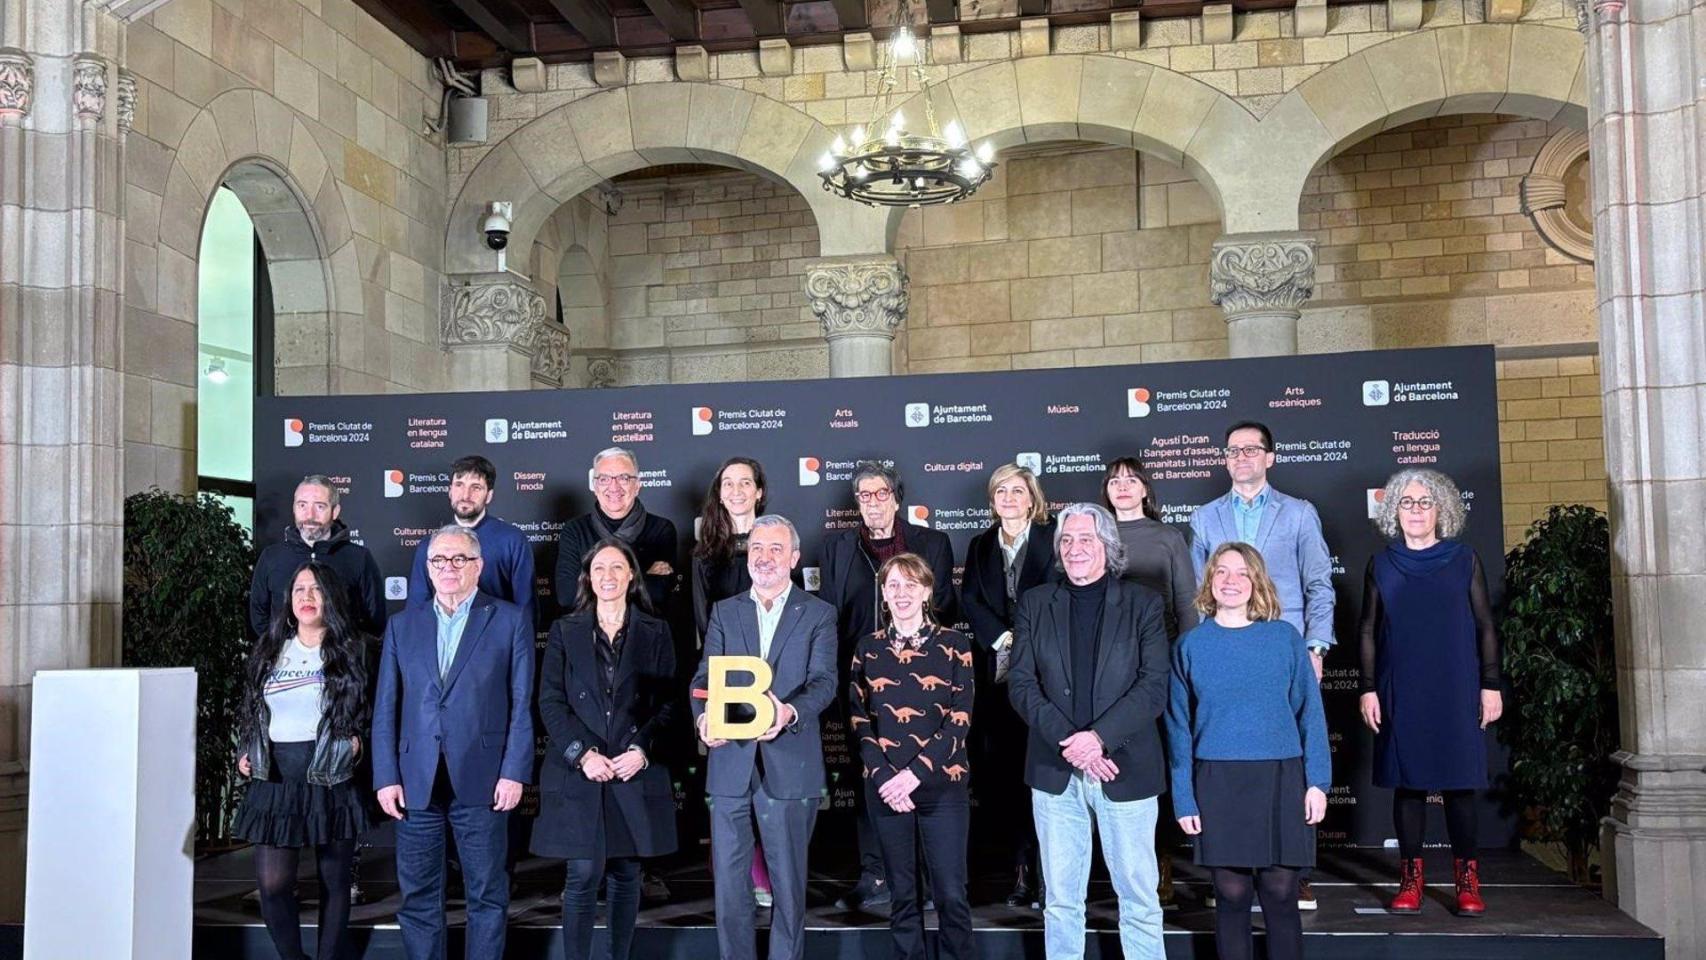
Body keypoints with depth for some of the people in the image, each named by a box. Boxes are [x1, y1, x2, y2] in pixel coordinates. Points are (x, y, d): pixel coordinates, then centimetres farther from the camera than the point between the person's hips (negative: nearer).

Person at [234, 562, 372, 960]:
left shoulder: (349, 651, 2)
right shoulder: (270, 650, 11)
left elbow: (369, 712, 7)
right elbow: (252, 711, 20)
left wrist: (357, 740, -9)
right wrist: (245, 752, 8)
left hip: (330, 781, -2)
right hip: (275, 780, 3)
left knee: (335, 882, 5)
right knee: (272, 884, -5)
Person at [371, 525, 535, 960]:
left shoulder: (510, 621, 3)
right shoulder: (402, 625, 12)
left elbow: (522, 704, -1)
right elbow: (386, 708, 8)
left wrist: (514, 773, -8)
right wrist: (386, 777, 0)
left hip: (481, 780, -2)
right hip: (416, 781, 3)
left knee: (487, 894, 5)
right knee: (418, 895, 9)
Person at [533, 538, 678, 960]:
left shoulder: (655, 633, 7)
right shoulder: (564, 631, 6)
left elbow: (667, 702, 3)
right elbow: (550, 701, 1)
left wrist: (641, 750, -11)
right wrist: (582, 753, -11)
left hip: (636, 772, 1)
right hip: (577, 772, -1)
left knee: (626, 875, 8)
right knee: (583, 875, -3)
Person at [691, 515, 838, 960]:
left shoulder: (818, 613, 4)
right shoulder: (724, 611, 12)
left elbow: (823, 681, -7)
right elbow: (705, 676, 3)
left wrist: (790, 712, -29)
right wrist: (704, 716, -19)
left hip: (789, 764, -2)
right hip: (730, 762, 2)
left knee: (788, 884, 7)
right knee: (729, 881, 8)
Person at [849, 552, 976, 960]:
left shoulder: (954, 644, 1)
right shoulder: (868, 648, 8)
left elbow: (960, 719, -5)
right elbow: (858, 718, 4)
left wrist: (915, 773, -13)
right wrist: (883, 776, -10)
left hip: (942, 785, -2)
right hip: (885, 786, 2)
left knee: (951, 893, -2)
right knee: (902, 893, 8)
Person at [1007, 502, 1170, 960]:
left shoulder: (1143, 604, 1)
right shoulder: (1035, 603, 6)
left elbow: (1154, 686, -7)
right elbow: (1020, 683, 0)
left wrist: (1098, 737, -18)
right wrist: (1068, 741, -12)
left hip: (1125, 769, -2)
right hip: (1055, 771, 2)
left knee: (1138, 895, 7)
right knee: (1060, 898, 10)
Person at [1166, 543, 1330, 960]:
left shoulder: (1285, 637, 2)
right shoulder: (1191, 645, 3)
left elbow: (1309, 711, 3)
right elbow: (1179, 726, 4)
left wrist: (1317, 781, -4)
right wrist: (1184, 798, -1)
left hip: (1281, 779, 0)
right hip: (1217, 783, 0)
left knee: (1280, 894, 4)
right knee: (1231, 894, 6)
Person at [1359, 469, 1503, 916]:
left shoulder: (1464, 561, 3)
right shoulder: (1381, 565, 6)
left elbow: (1485, 627, 5)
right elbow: (1369, 632, 7)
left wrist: (1491, 685, 0)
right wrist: (1369, 689, 2)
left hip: (1456, 691, -1)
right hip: (1400, 693, 1)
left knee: (1459, 783, 2)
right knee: (1407, 782, 3)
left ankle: (1468, 880, 11)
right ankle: (1411, 879, 10)